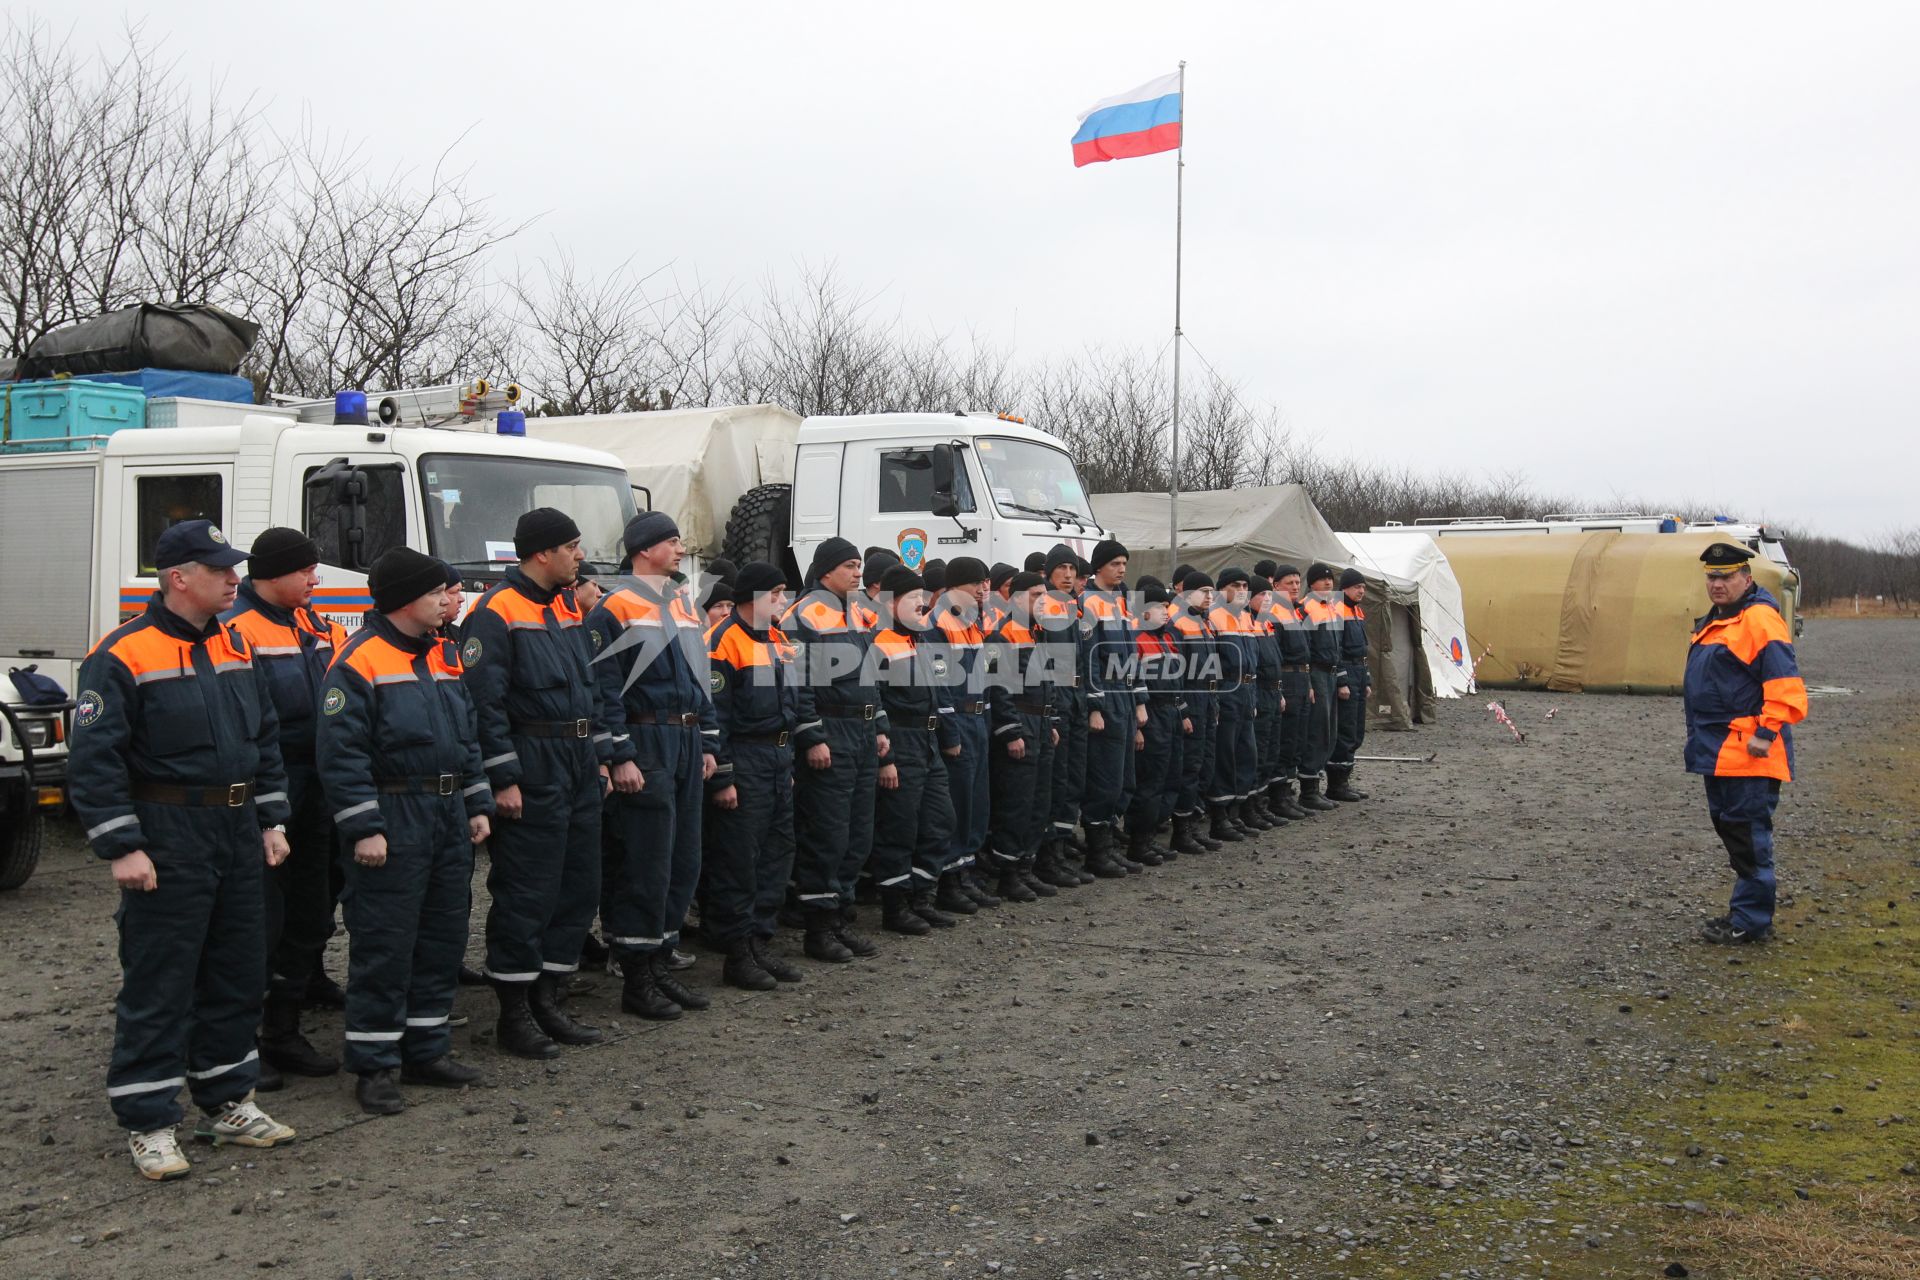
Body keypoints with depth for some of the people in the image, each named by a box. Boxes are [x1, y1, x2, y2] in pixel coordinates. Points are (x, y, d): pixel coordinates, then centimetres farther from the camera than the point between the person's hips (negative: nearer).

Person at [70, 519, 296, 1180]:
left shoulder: (235, 645, 11)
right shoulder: (124, 654, -11)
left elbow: (266, 738, 17)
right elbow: (95, 759, -14)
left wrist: (271, 820, 12)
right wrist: (121, 847, -18)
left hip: (239, 834, 7)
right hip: (167, 840, -7)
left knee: (237, 972, 14)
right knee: (157, 983, -1)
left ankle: (227, 1101, 27)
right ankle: (148, 1122, 10)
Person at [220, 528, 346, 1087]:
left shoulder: (316, 627, 12)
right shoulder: (237, 631, -13)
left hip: (315, 797, 8)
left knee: (310, 919, 14)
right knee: (260, 923, -2)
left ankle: (283, 1034, 27)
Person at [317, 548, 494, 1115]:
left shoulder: (446, 655, 14)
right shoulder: (360, 660, -11)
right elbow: (341, 752, -15)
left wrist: (477, 806, 16)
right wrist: (363, 828, -18)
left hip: (449, 814, 8)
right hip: (394, 818, -8)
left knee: (445, 935, 13)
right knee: (384, 943, -4)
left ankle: (426, 1049, 25)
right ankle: (375, 1066, 6)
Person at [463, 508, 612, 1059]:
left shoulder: (567, 606, 16)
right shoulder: (498, 611, -11)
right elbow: (484, 699, -16)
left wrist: (600, 756, 18)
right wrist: (503, 779, -18)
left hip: (578, 767, 9)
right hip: (532, 772, -9)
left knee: (579, 885, 11)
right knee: (526, 892, -3)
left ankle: (547, 1000, 22)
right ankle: (514, 1015, 7)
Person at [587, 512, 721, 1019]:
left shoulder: (684, 605, 16)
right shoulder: (615, 609, -9)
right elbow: (605, 688, -13)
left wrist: (707, 743, 17)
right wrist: (620, 758, -18)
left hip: (687, 743, 8)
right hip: (645, 745, -8)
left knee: (684, 863, 11)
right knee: (645, 865, -5)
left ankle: (660, 963, 22)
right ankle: (636, 979, 5)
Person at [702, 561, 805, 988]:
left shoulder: (778, 640, 15)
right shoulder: (725, 642, -13)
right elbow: (714, 713, -16)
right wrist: (721, 778, -18)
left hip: (779, 760, 9)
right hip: (744, 761, -9)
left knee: (777, 852, 11)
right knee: (738, 857, -3)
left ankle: (761, 941, 21)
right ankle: (737, 954, 5)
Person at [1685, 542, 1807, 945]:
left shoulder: (1759, 619, -14)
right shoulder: (1715, 621, 17)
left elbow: (1785, 685, -21)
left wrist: (1766, 734, -23)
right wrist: (1699, 732, 26)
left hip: (1747, 752, -10)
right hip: (1717, 751, 10)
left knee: (1748, 834, -5)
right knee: (1729, 827, 16)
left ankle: (1750, 922, 1)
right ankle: (1745, 911, 26)